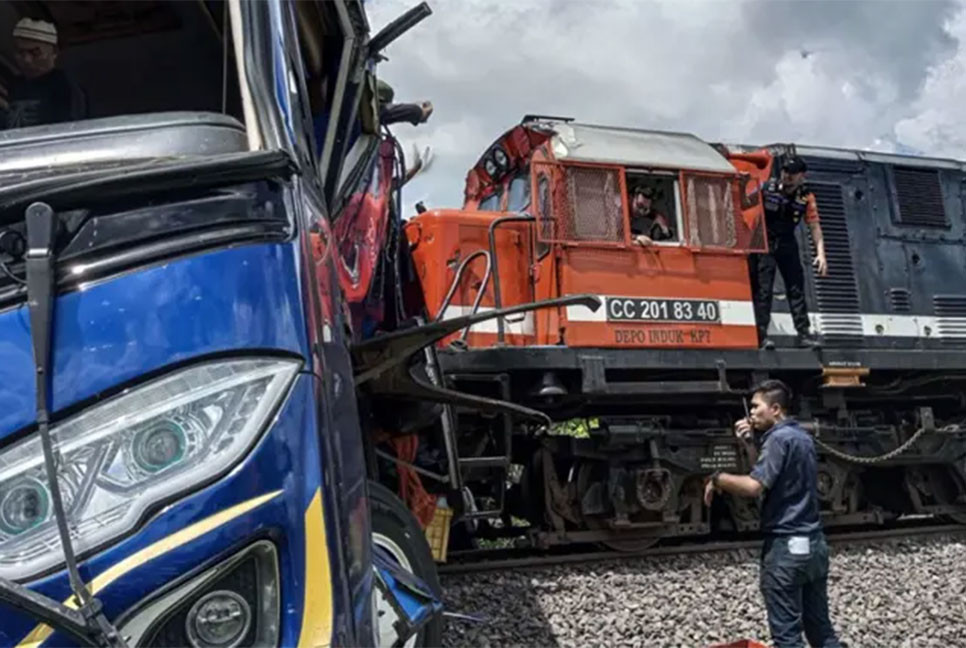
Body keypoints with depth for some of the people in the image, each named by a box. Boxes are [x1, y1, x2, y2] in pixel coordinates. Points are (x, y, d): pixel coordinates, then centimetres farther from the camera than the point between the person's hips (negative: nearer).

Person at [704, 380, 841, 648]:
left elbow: (754, 486, -24)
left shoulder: (779, 438, -15)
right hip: (814, 544, 10)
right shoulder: (802, 436, 15)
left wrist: (717, 478, -9)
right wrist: (749, 443, 12)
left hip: (786, 546, -9)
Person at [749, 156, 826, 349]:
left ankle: (803, 333, 11)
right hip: (764, 242, -3)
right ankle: (761, 333, -5)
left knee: (796, 288, 5)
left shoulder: (806, 198, -5)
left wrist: (820, 254, -17)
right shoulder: (767, 188, -9)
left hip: (786, 244, 3)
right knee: (763, 289, -7)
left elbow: (815, 227, -9)